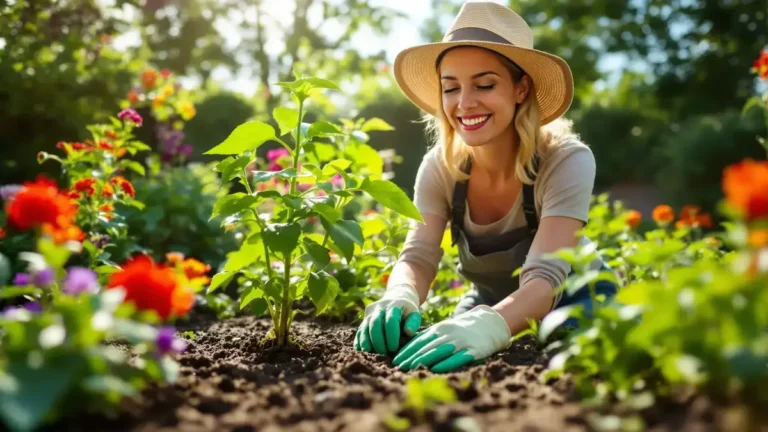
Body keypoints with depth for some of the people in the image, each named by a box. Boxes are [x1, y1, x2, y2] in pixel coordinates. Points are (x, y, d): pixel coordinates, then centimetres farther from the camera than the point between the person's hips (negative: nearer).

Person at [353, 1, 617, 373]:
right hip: (491, 302, 4)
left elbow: (545, 277, -40)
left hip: (573, 303, -3)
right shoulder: (440, 166, -18)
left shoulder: (566, 161, -29)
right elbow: (418, 257, -27)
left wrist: (489, 326, -63)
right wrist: (399, 300, -53)